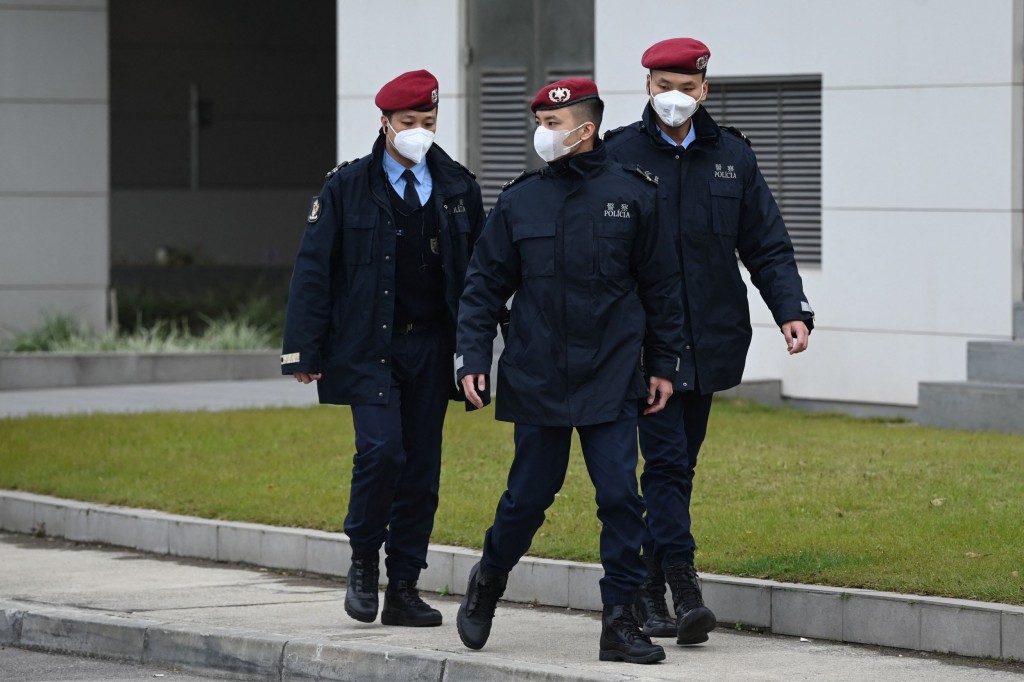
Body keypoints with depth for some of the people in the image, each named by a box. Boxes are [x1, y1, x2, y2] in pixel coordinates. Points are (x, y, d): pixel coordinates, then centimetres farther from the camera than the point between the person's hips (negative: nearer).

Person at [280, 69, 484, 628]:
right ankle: (364, 560, 6)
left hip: (431, 346, 3)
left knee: (422, 466, 3)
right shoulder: (347, 188, -1)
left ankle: (404, 589, 11)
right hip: (369, 346, -3)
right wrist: (304, 351, -8)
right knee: (380, 450, -17)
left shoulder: (458, 188, 9)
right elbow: (313, 270, -2)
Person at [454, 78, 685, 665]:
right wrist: (473, 358, -1)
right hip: (536, 379, 1)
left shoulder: (632, 195, 0)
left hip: (612, 380, -1)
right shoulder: (519, 202, 3)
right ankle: (490, 578, 34)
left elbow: (661, 287, 6)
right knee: (529, 495, 8)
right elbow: (485, 286, 8)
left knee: (621, 496, -6)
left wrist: (663, 365, 5)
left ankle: (621, 621, 1)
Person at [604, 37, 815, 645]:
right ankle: (684, 588, -17)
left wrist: (792, 309, -5)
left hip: (708, 341, 4)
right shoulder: (619, 156, -1)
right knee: (666, 459, -12)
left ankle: (648, 589, 19)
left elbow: (767, 245, 9)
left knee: (678, 465, 10)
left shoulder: (731, 156, 9)